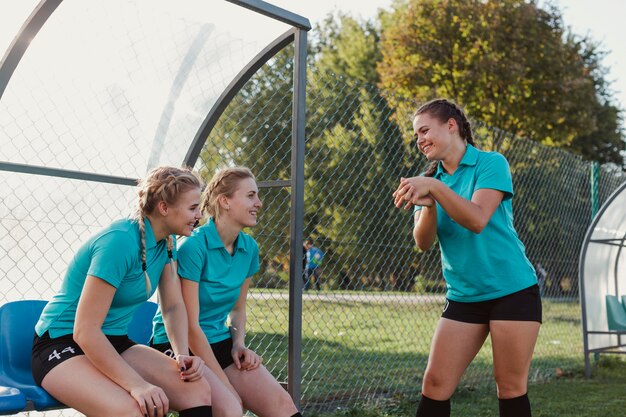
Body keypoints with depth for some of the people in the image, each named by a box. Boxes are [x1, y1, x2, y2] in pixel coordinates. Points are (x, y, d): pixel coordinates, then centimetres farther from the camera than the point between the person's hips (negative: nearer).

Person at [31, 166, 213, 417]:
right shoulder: (120, 241, -24)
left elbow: (173, 306, 7)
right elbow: (85, 330, -27)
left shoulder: (166, 243, 1)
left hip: (116, 344, 8)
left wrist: (182, 354, -12)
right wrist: (136, 384, -33)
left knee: (198, 391, -16)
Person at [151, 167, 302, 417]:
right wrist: (228, 386, -16)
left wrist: (239, 344, -3)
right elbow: (190, 326, -18)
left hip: (220, 343, 6)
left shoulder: (249, 247, 3)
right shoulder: (194, 246, -18)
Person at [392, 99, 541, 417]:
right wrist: (428, 205, -21)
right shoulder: (429, 180, 8)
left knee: (510, 387, 0)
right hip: (463, 296, 5)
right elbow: (423, 242, -2)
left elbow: (477, 220, -21)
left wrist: (435, 188, -29)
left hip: (512, 291, -4)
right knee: (435, 384, -2)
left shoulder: (491, 163, -6)